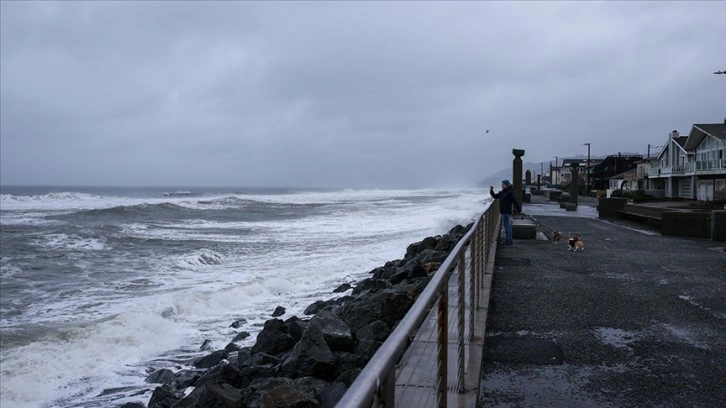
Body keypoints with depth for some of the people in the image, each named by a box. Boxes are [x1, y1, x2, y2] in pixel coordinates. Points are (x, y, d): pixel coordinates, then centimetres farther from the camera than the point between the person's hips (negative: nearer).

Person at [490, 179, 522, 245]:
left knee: (507, 225, -8)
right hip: (503, 212, 9)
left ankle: (508, 241, -6)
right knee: (508, 226, 12)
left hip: (507, 212, -9)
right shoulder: (502, 192, 13)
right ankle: (509, 240, 17)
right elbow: (495, 196, 17)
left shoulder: (510, 193, -14)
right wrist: (491, 190, 3)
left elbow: (515, 201, -13)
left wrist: (519, 209, -11)